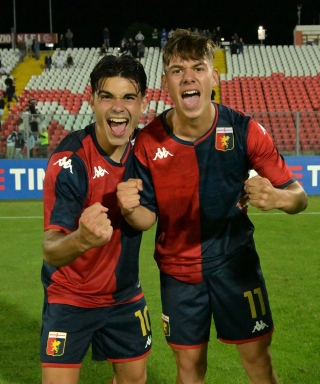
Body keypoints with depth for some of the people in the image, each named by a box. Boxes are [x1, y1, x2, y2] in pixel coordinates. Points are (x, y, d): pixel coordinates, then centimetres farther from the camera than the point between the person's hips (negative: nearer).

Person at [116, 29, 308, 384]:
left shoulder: (244, 130, -16)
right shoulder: (148, 142, -13)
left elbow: (297, 195, -11)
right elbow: (147, 218, -4)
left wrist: (278, 198, -35)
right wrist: (130, 209, -28)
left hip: (235, 261, -1)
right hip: (177, 269, 1)